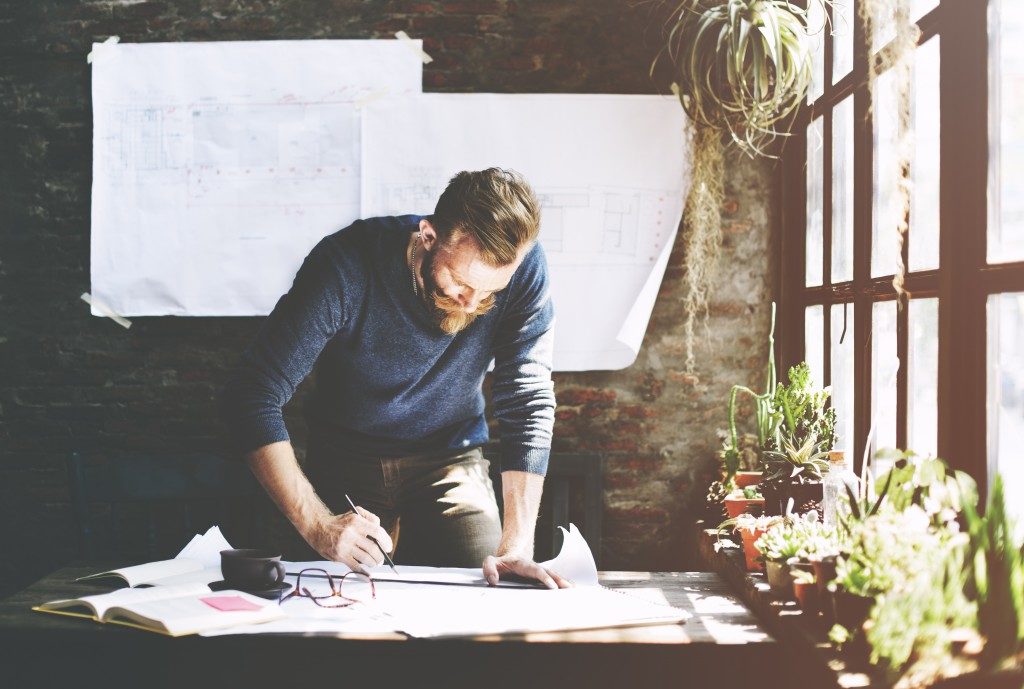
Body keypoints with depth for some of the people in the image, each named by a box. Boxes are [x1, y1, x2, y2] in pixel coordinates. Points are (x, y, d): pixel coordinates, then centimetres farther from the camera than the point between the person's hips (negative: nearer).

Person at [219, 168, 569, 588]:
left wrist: (516, 546, -30)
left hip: (452, 460, 1)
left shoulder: (523, 269, -21)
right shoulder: (346, 265, -28)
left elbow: (528, 404, -20)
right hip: (346, 462, -1)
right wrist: (317, 524, -37)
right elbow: (250, 397, -27)